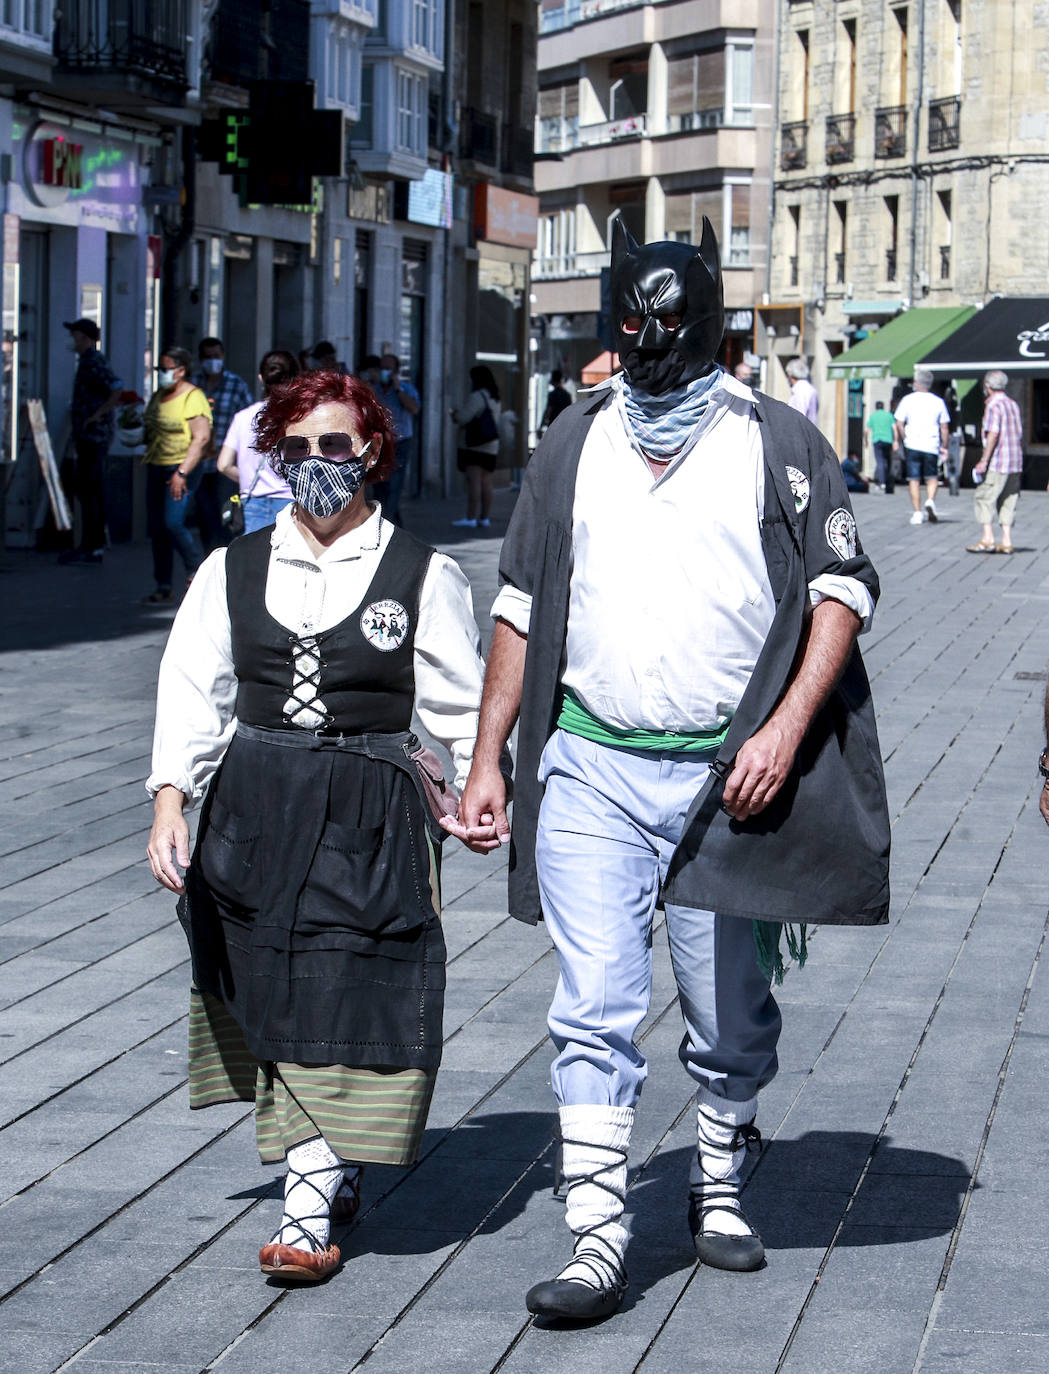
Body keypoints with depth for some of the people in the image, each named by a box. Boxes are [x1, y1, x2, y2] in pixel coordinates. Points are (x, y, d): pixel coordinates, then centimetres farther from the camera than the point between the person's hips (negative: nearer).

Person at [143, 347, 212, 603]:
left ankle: (196, 570, 2)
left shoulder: (193, 398, -10)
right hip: (157, 467, 8)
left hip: (183, 468, -8)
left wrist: (182, 473, -23)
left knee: (173, 523, -18)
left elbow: (202, 437, -18)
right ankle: (163, 586, 11)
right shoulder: (158, 396, 15)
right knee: (156, 527, 5)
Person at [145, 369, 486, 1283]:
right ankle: (330, 1176, 20)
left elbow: (462, 706, 6)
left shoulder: (422, 576, 1)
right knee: (277, 1007, 5)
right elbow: (192, 693, 5)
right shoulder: (234, 571, 8)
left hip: (372, 818, -3)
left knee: (344, 1006, -9)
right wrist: (170, 801, -5)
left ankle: (309, 1206, -11)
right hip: (254, 807, 3)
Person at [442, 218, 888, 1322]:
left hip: (728, 775, -1)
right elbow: (522, 608, 14)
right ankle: (596, 1240, -4)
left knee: (731, 1018, 11)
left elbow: (843, 590, -1)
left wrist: (785, 730, -12)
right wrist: (487, 758, 11)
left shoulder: (775, 444, 0)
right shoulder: (574, 446, 9)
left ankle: (717, 1186, 33)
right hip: (592, 772, 1)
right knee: (593, 1012, -6)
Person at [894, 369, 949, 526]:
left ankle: (917, 513, 2)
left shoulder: (908, 400, -2)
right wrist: (944, 446, 15)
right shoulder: (938, 402, 4)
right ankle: (930, 501, -14)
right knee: (931, 478, 12)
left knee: (914, 480, 5)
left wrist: (903, 440, 10)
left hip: (912, 446, -1)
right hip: (931, 446, 1)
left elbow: (899, 424, -4)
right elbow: (944, 427, 7)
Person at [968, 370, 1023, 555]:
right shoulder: (1013, 404, 15)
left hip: (997, 463, -8)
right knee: (1008, 502, 9)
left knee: (984, 499, -3)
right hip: (1015, 463, 8)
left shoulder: (993, 406, -11)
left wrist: (984, 461, -19)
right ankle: (1006, 541, 5)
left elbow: (993, 435, -20)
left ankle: (987, 539, -10)